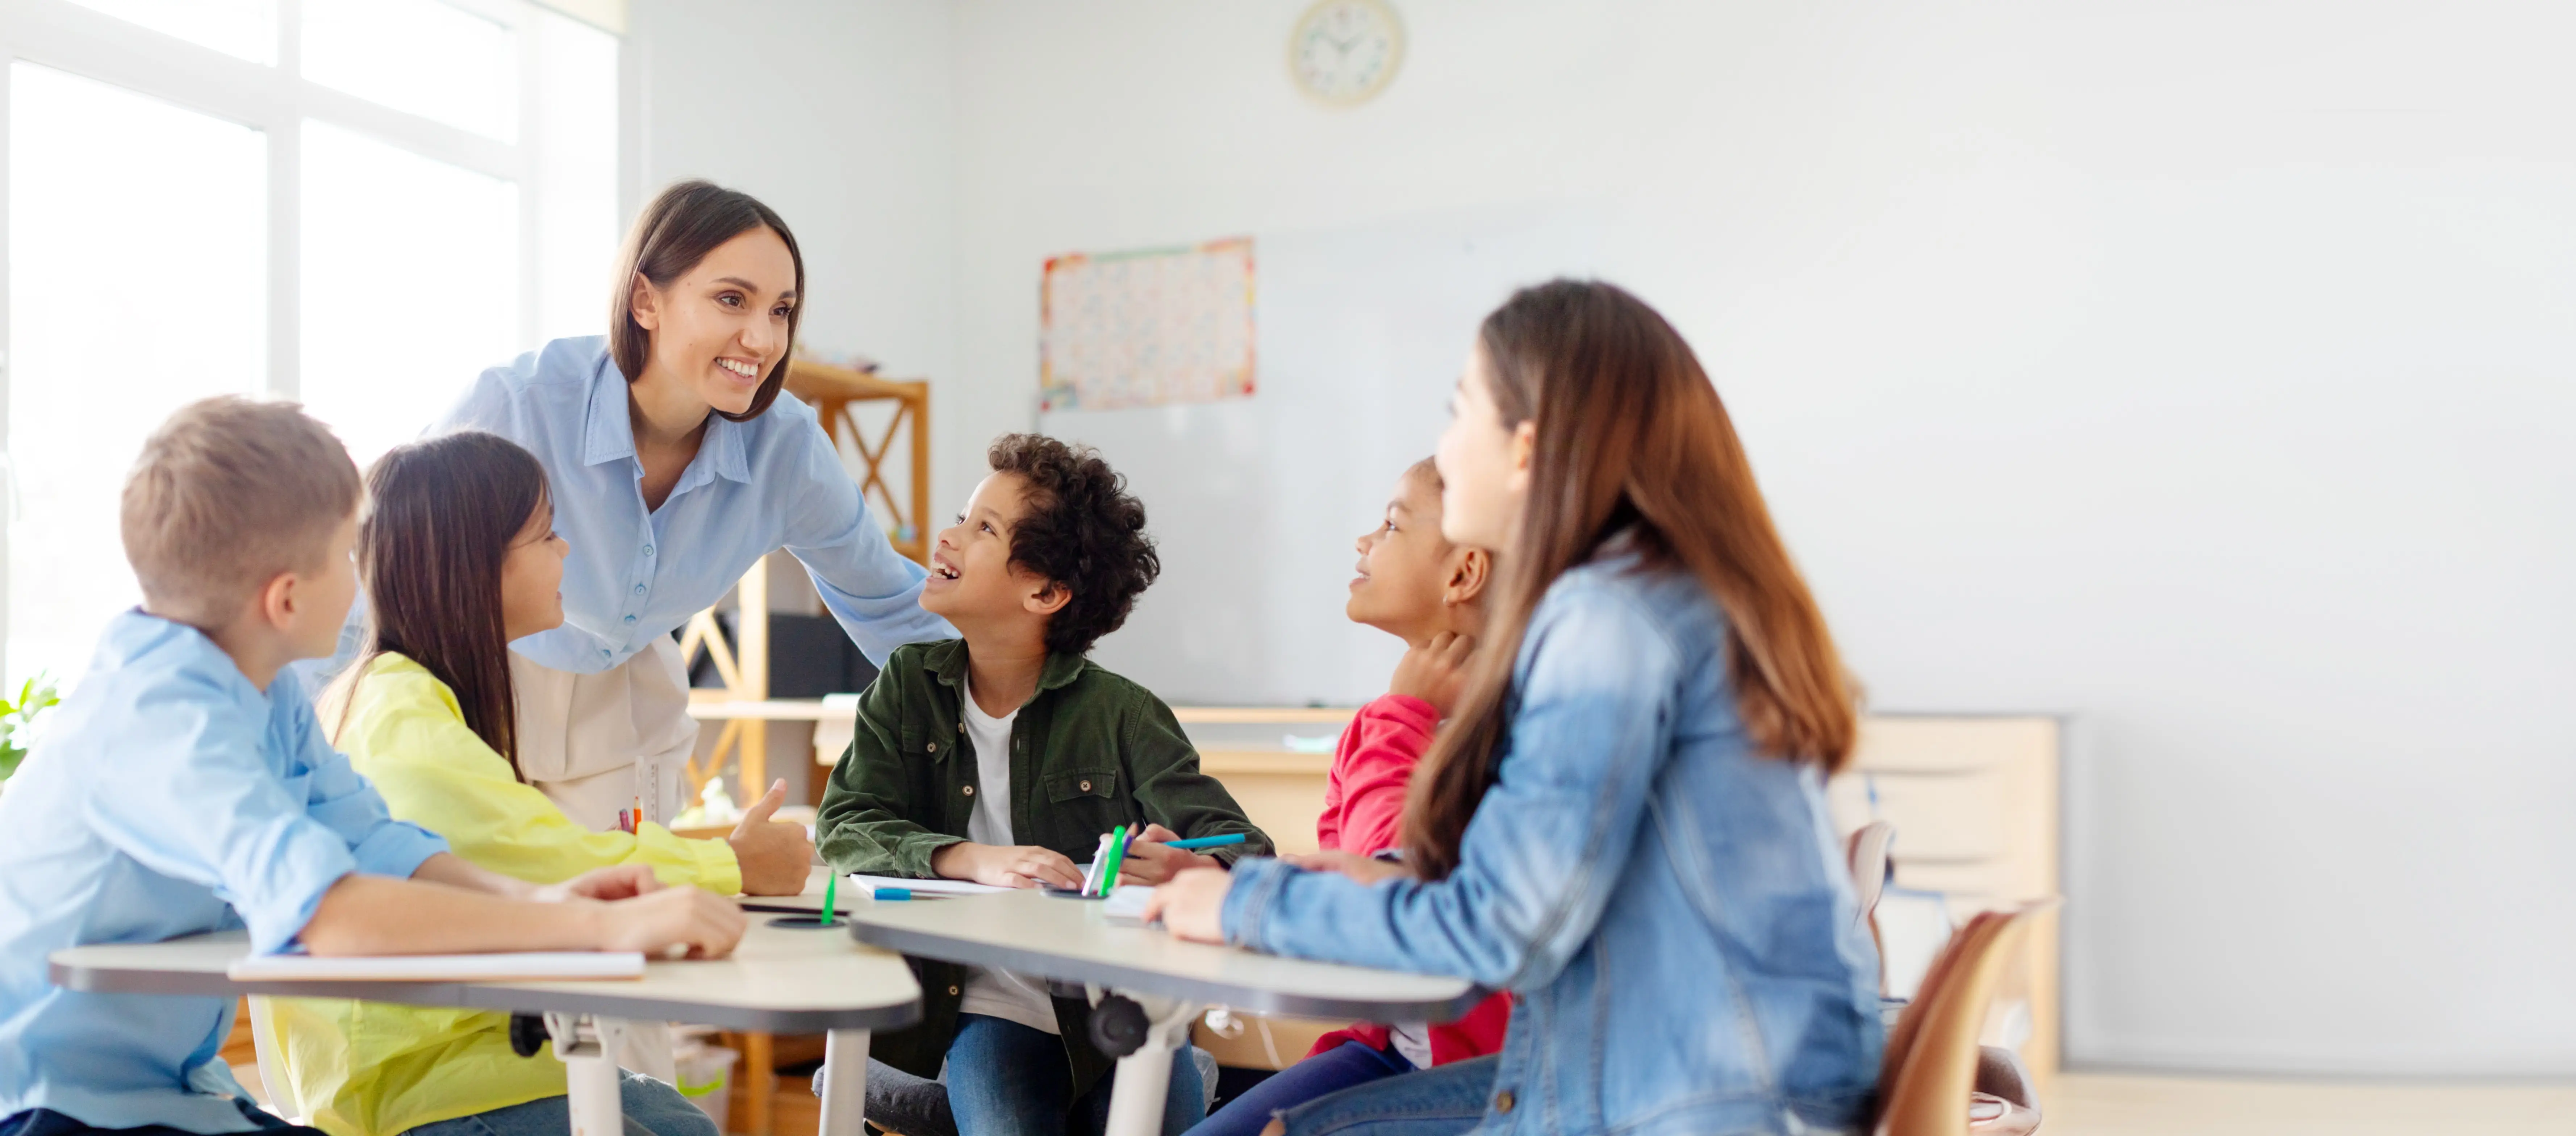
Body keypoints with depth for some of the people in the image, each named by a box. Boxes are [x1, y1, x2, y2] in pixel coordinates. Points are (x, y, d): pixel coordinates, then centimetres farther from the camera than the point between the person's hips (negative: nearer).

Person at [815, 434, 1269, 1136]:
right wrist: (976, 860, -24)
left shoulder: (1122, 714, -6)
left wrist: (1192, 870, -37)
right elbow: (846, 826, -6)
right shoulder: (911, 684, 4)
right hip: (988, 1010, 1)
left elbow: (1244, 846, -12)